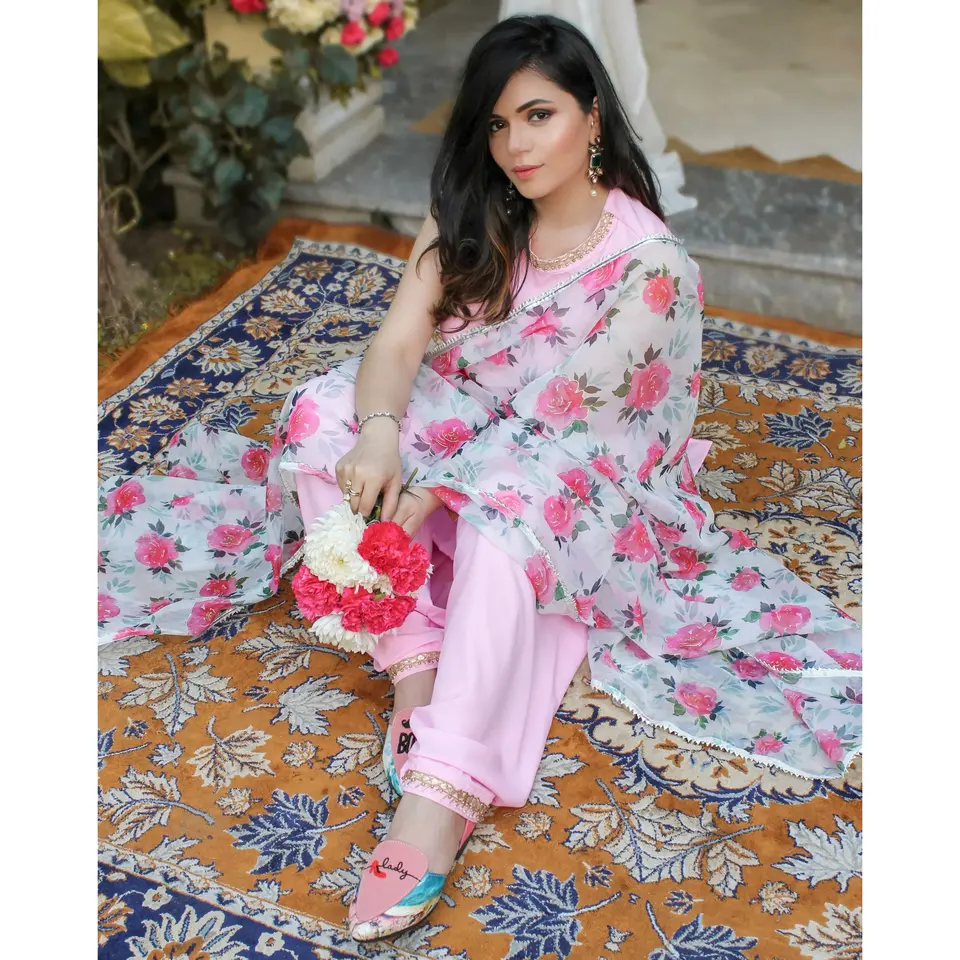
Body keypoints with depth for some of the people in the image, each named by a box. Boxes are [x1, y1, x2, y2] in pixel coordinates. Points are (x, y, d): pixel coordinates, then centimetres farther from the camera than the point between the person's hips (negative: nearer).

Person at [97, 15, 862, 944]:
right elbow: (399, 339, -13)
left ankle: (440, 798, -41)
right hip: (457, 433, 5)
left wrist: (425, 495, -30)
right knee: (323, 411, -21)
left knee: (503, 514, -39)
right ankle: (418, 665, -25)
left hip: (577, 480, -5)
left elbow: (553, 422, -22)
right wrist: (379, 436, -35)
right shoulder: (469, 214, -3)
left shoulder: (650, 263, -19)